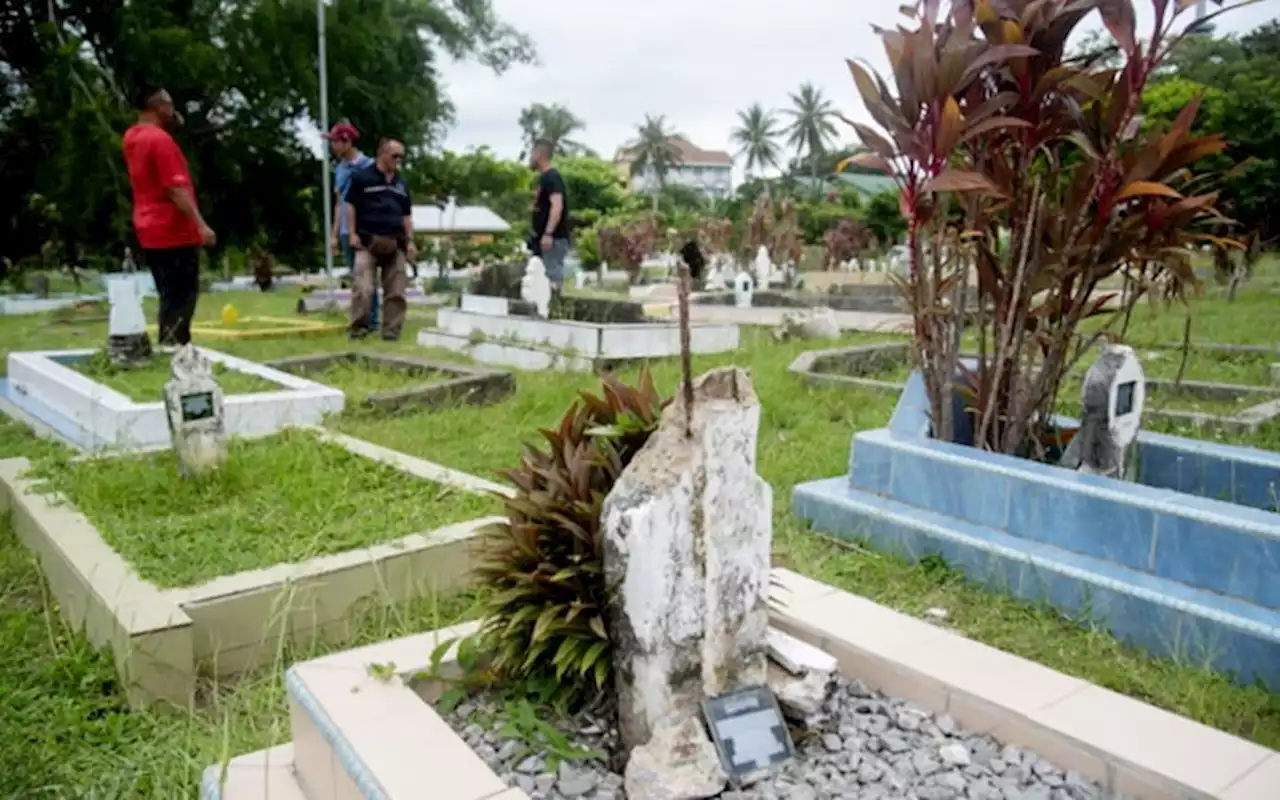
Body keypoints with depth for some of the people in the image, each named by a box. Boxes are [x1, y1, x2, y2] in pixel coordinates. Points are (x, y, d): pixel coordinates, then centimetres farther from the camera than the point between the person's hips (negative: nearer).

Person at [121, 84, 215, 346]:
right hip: (173, 231, -9)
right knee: (182, 295, -6)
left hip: (150, 230, 9)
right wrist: (200, 225, -25)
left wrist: (171, 124, 16)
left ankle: (170, 346, 16)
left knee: (170, 295, 14)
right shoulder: (160, 139, -15)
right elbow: (176, 188, -22)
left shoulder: (132, 137, 12)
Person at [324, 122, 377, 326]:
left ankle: (371, 321, 2)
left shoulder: (367, 165, -5)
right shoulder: (339, 169, 15)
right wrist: (335, 234, 14)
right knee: (355, 277, 10)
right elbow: (338, 203, 19)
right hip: (345, 232, 6)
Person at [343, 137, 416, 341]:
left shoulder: (401, 183, 18)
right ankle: (359, 327, -2)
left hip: (395, 243, 5)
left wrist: (410, 242, 11)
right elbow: (350, 205, 1)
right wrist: (352, 234, -8)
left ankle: (391, 329, 8)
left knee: (396, 291, 1)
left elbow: (407, 215, 20)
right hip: (368, 241, -4)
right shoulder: (362, 177, 2)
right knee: (363, 288, -13)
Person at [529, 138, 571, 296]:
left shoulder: (552, 177, -12)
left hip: (554, 238, -10)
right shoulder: (544, 178, 18)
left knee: (554, 276, -11)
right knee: (551, 275, 10)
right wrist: (537, 235, 25)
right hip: (544, 238, 10)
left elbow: (557, 206, -24)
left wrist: (548, 233, -31)